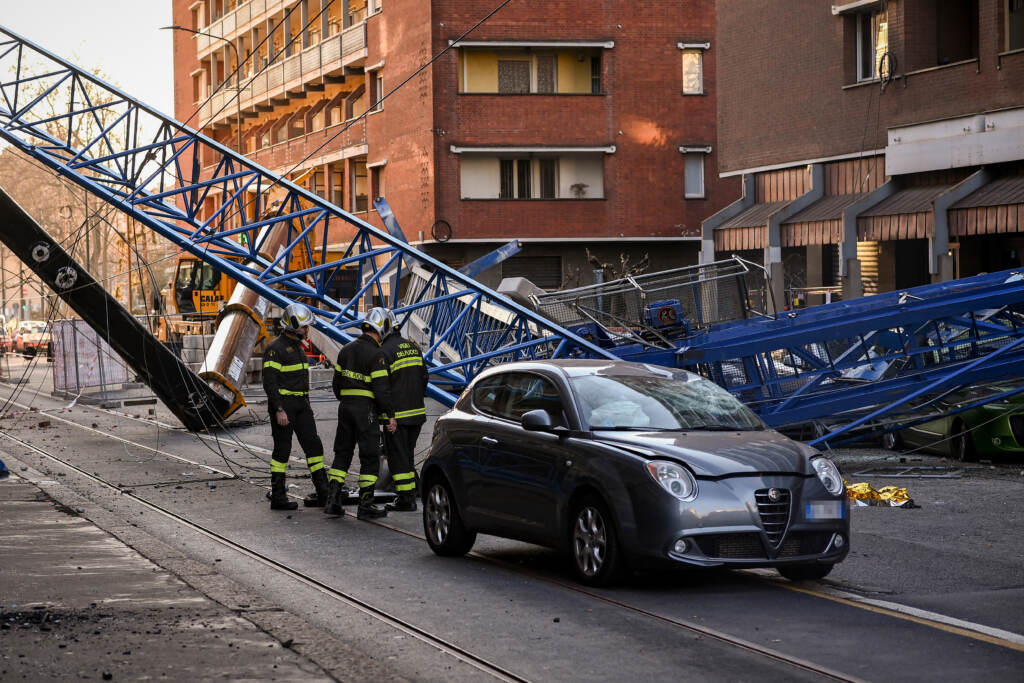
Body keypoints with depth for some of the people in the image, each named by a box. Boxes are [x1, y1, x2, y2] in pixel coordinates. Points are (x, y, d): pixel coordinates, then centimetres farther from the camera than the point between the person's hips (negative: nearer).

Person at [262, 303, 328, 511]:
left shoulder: (297, 347, 16)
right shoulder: (275, 349, -13)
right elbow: (269, 382, -17)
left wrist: (305, 407, 23)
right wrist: (279, 410, -23)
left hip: (301, 405, 8)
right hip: (282, 404, -8)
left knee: (313, 445, 2)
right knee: (282, 449, -3)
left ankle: (323, 491, 3)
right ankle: (277, 497, 5)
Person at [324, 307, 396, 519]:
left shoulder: (346, 350, 10)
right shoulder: (376, 354, -12)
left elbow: (337, 381, 14)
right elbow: (381, 388, -16)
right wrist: (390, 415, -10)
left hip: (345, 406, 7)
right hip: (366, 407, -7)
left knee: (342, 452, 14)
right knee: (370, 456, 0)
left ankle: (333, 500, 9)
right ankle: (365, 505, -1)